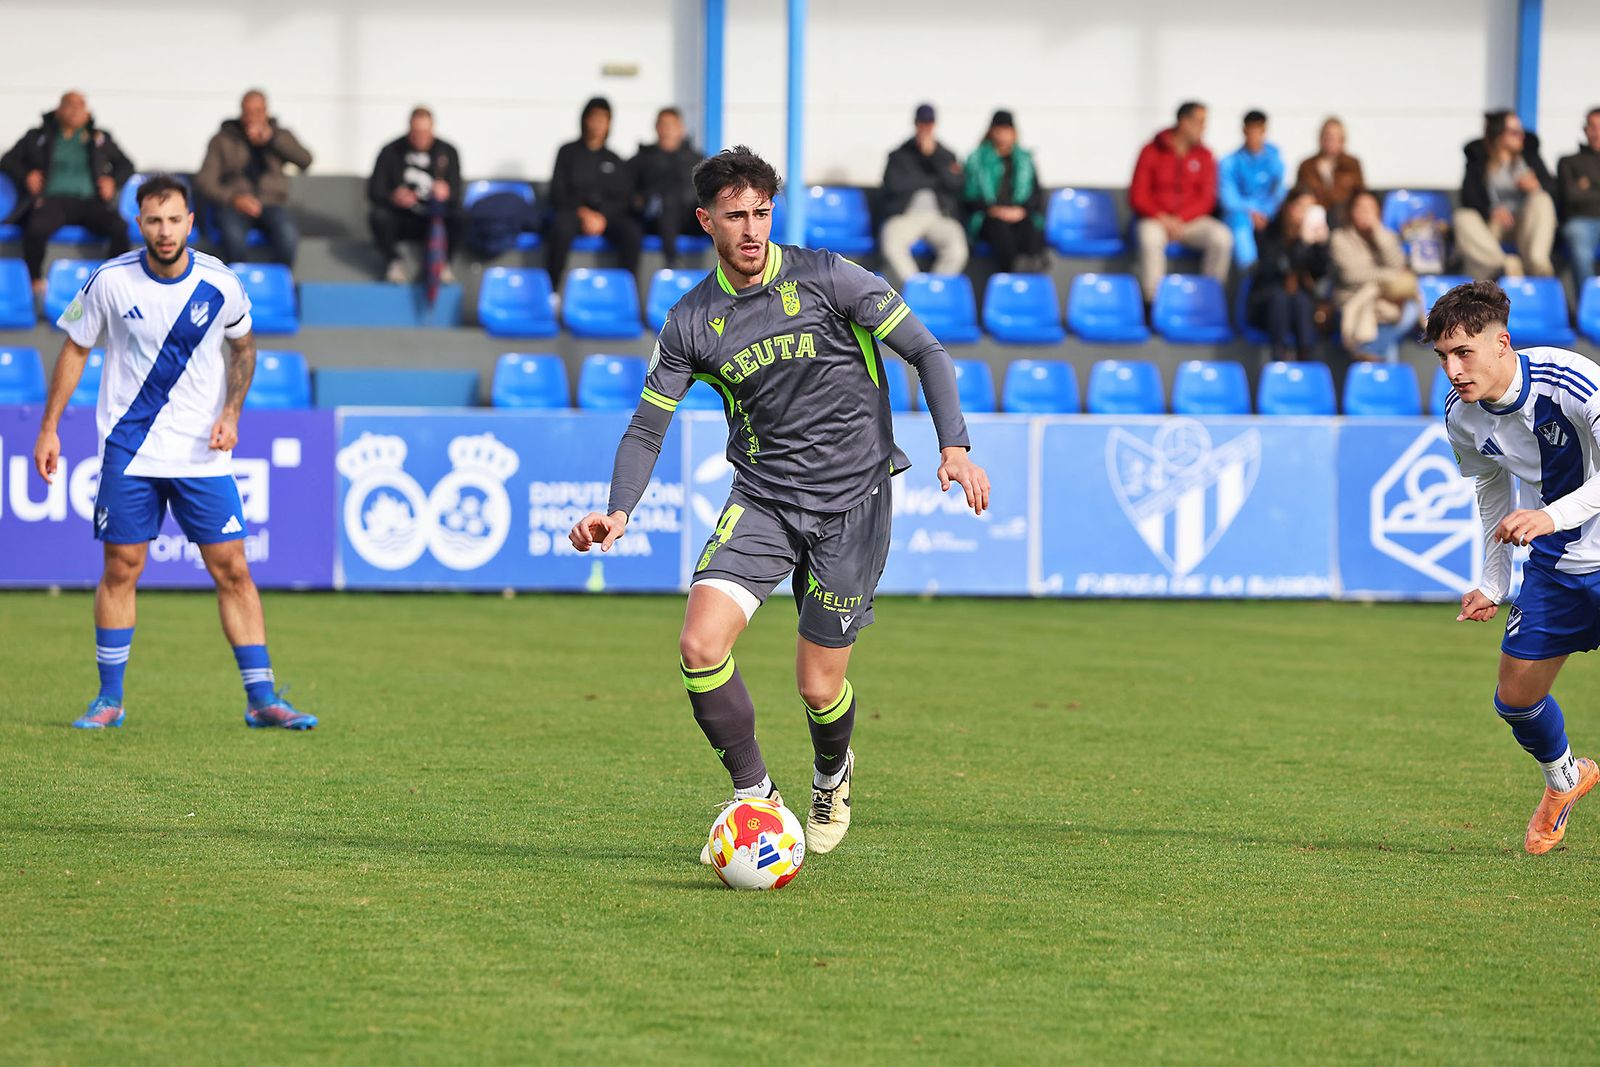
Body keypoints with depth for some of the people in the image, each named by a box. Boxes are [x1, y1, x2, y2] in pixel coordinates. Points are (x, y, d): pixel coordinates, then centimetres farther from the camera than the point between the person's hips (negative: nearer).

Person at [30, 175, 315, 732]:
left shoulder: (219, 284, -7)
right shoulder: (110, 281, -8)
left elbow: (243, 346, 11)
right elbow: (74, 350, 5)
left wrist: (231, 412, -3)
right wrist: (49, 428, 3)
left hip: (202, 453, 0)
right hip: (128, 450, 0)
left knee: (232, 570, -3)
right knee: (120, 569, 2)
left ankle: (261, 698, 1)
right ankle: (109, 698, 13)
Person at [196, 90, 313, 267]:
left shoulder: (280, 136, 15)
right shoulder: (222, 139, 10)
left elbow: (305, 160, -2)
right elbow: (204, 180, 1)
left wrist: (271, 138, -12)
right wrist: (233, 199, -17)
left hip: (272, 204, 1)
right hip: (233, 205, -1)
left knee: (287, 234, -35)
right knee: (233, 235, -38)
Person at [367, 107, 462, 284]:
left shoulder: (447, 151, -3)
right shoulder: (391, 151, -5)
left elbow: (457, 192, -9)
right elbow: (374, 191, -9)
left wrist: (447, 193, -35)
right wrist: (393, 197, -31)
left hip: (435, 220, 0)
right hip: (401, 220, 0)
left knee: (459, 219, -31)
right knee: (378, 216, -32)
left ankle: (443, 263, -5)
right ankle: (395, 262, -7)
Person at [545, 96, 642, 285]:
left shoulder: (615, 161, 20)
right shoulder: (569, 152, 14)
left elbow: (623, 199, 11)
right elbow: (558, 193, 5)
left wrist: (602, 216, -9)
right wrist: (582, 212, -11)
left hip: (607, 215, 2)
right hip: (573, 211, -2)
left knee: (632, 232, -31)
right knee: (561, 227, -38)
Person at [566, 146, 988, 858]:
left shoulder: (828, 278, -9)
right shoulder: (691, 322, -1)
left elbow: (926, 352, -4)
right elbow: (648, 425, 5)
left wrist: (955, 447, -17)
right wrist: (619, 511, -12)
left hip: (852, 502, -2)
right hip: (761, 499, 2)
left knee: (819, 688, 1)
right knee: (700, 645, -19)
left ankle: (832, 774, 37)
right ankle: (754, 794, 1)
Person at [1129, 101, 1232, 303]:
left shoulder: (1204, 155, 6)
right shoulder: (1152, 152, -1)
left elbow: (1206, 199, 3)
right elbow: (1137, 197, -2)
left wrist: (1180, 219, -12)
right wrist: (1161, 218, -17)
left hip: (1191, 221, 2)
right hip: (1156, 220, -2)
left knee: (1223, 237, -27)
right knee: (1150, 238, -38)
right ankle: (1153, 301, -33)